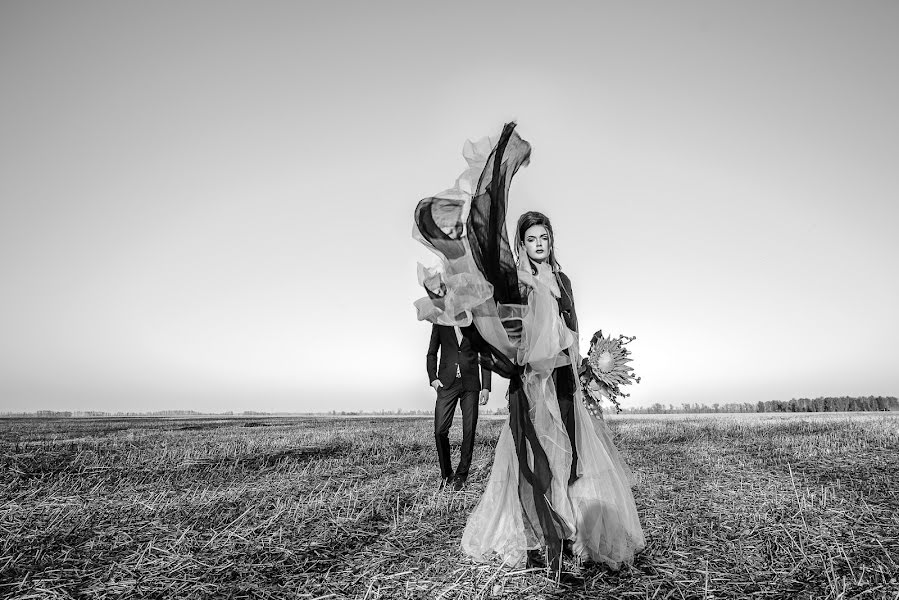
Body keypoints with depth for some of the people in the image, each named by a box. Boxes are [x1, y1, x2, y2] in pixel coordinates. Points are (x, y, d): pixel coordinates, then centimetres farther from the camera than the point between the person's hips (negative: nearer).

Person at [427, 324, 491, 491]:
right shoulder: (440, 322, 8)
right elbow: (431, 353, 13)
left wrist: (486, 387, 1)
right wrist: (433, 378, -1)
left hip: (470, 384, 0)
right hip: (447, 383, 0)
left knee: (469, 431, 0)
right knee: (440, 430, -8)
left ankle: (461, 475, 15)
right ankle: (446, 474, 10)